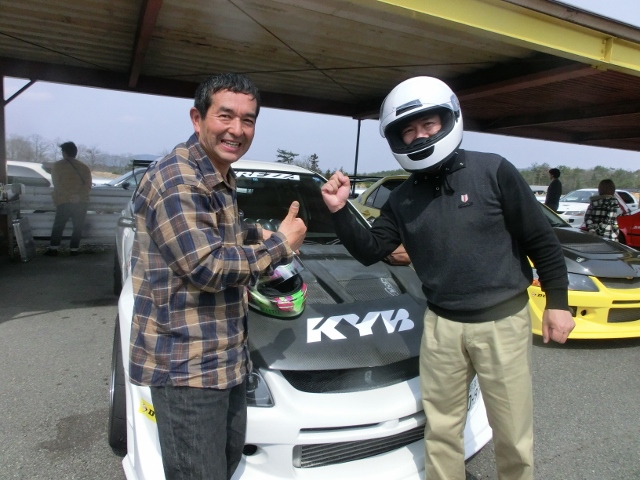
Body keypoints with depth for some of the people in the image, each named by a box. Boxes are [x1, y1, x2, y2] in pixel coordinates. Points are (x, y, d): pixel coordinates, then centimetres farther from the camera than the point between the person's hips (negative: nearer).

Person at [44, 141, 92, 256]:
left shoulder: (57, 166, 4)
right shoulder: (84, 167, 12)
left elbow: (57, 184, -5)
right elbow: (88, 184, -1)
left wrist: (69, 195, -11)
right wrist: (79, 195, -12)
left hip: (64, 202, -2)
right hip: (81, 202, 2)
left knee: (58, 226, 7)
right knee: (78, 227, 9)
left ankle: (53, 249, 6)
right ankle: (74, 249, 8)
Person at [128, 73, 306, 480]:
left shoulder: (221, 181, 13)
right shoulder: (176, 178, -19)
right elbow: (206, 267, -25)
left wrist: (256, 235, 6)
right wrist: (279, 247, -14)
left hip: (228, 356, 10)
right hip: (188, 364, -9)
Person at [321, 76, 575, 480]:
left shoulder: (494, 171, -8)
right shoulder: (403, 199, 5)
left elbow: (541, 240, -4)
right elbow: (370, 251, 5)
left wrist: (557, 301, -4)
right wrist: (340, 212, -9)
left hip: (504, 322, -3)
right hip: (442, 326, 4)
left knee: (513, 435, 12)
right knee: (440, 431, 16)